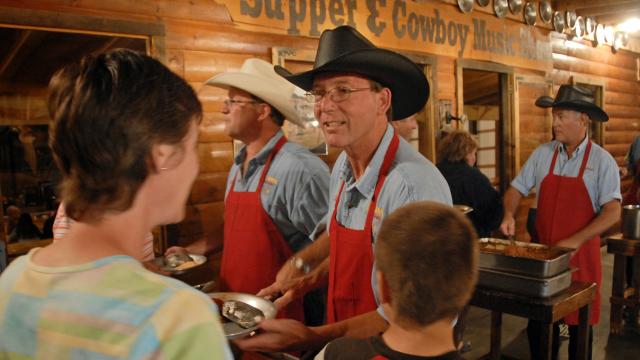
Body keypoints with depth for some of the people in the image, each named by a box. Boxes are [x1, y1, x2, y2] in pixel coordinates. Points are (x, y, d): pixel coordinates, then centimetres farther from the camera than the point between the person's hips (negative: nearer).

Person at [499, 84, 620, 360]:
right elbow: (516, 189, 8)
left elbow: (613, 212, -13)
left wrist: (575, 241, -23)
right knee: (539, 320, 10)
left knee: (579, 322, 10)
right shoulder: (542, 154, 2)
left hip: (581, 254, -2)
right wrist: (509, 215, -12)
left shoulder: (602, 160, -7)